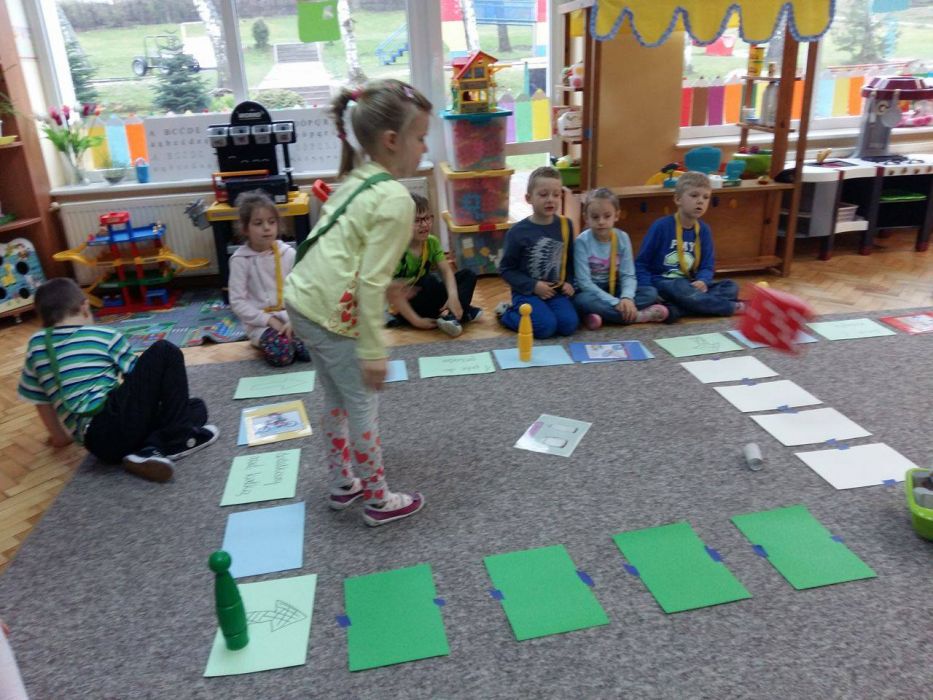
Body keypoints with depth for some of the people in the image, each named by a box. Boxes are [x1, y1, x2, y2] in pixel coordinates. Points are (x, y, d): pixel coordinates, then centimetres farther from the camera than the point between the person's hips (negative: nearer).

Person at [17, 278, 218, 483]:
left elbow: (41, 400, 27)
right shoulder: (107, 336, 7)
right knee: (165, 352, 9)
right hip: (116, 418, -6)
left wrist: (60, 436, 41)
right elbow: (137, 375, 16)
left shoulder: (36, 345, 20)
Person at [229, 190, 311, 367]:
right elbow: (238, 302, -9)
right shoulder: (240, 260, -7)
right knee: (280, 354, -30)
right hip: (261, 321, -2)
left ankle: (287, 339, 0)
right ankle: (262, 340, 1)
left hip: (290, 316, 2)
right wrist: (269, 320, -16)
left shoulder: (288, 253, 0)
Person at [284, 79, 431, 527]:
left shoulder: (356, 181, 10)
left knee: (337, 400, 23)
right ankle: (379, 500, 25)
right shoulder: (395, 199, -17)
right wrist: (373, 350, -16)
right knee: (363, 406, 8)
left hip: (302, 302, 9)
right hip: (333, 316, -9)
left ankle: (343, 484, 39)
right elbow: (371, 282, -20)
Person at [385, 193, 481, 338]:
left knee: (468, 275, -3)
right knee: (429, 281, -34)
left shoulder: (432, 242, -5)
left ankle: (452, 316, -24)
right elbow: (393, 293, -27)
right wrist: (416, 320, -27)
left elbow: (446, 270, -9)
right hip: (404, 305, -7)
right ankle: (464, 313, -16)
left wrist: (453, 296, -28)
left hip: (424, 296, 7)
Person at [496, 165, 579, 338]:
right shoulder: (518, 232, -10)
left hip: (556, 291, 4)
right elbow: (506, 269, -6)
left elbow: (570, 259, 15)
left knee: (569, 324, -18)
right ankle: (506, 312, 4)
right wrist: (533, 286, -14)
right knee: (546, 326, -24)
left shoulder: (565, 225, 2)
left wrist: (569, 282, -2)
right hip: (527, 292, -4)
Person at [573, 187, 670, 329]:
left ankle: (603, 313, -26)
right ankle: (637, 315, -27)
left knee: (651, 292, -13)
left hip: (614, 290, 4)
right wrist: (615, 303, -27)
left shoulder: (622, 238, -3)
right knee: (584, 301, -37)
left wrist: (627, 297, -29)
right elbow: (584, 281, -20)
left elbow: (628, 275, -6)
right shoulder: (582, 242, -14)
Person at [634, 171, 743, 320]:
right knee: (681, 288, -38)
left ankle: (675, 309, -30)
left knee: (731, 286, -10)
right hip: (662, 282, -6)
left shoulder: (703, 230, 6)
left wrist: (702, 281, -17)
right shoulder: (661, 226, -10)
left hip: (688, 283, 7)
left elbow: (707, 265, 7)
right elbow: (641, 262, -7)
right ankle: (729, 307, -18)